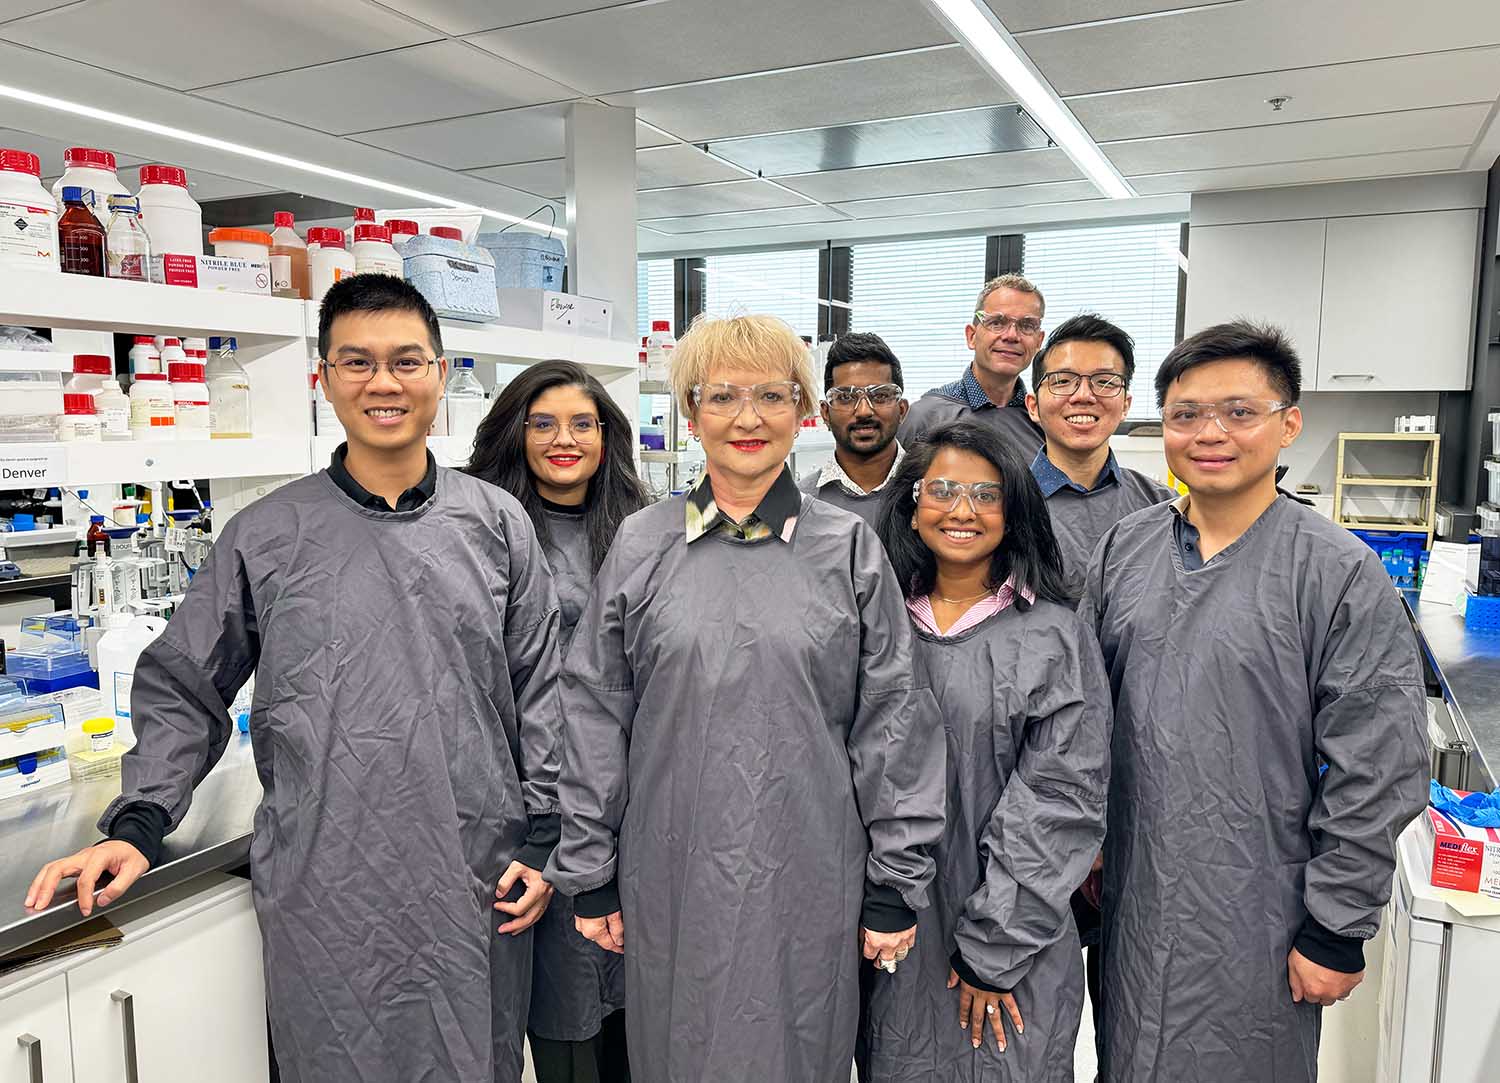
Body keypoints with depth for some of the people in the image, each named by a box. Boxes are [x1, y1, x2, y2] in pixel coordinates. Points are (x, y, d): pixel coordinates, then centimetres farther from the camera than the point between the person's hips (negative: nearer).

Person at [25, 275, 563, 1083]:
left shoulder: (497, 524, 1)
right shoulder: (266, 537, -1)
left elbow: (537, 691, 4)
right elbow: (182, 690, 7)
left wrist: (540, 840, 1)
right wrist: (138, 824, -4)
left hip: (479, 892, 1)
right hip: (324, 899, -1)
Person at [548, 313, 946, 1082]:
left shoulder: (851, 550, -1)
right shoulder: (641, 546, 0)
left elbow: (894, 723, 0)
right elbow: (594, 716, 3)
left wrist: (895, 889, 0)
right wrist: (591, 878, 3)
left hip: (808, 890, 0)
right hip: (672, 887, 1)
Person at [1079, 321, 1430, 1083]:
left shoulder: (1339, 573, -12)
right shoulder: (1123, 548, 1)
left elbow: (1376, 773, -12)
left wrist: (1337, 929, -10)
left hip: (1257, 927, -4)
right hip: (1129, 903, 4)